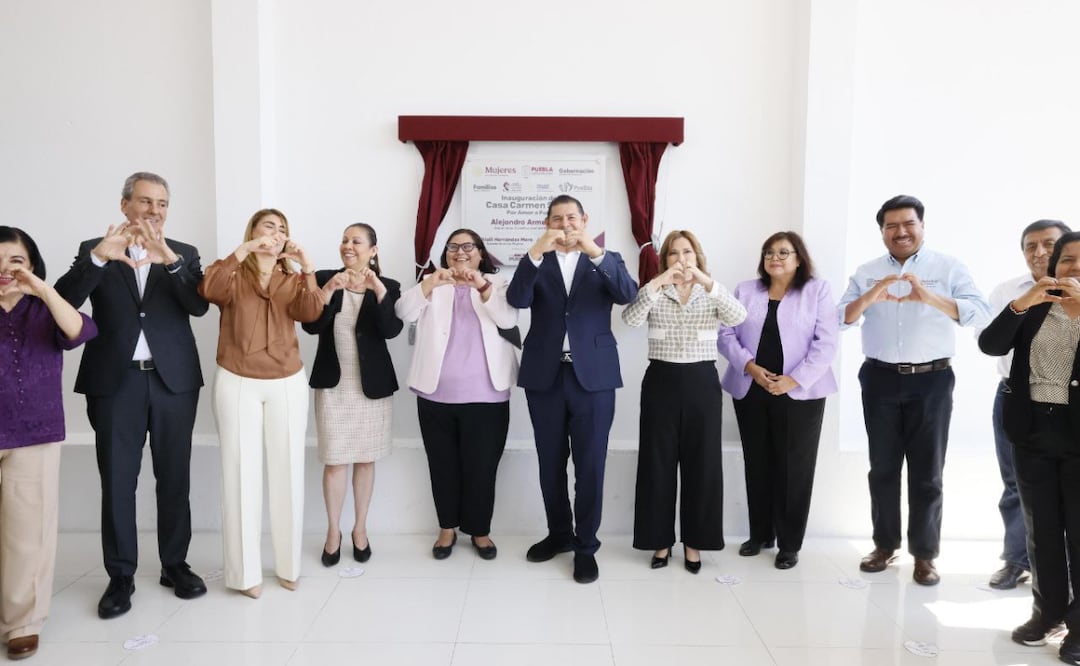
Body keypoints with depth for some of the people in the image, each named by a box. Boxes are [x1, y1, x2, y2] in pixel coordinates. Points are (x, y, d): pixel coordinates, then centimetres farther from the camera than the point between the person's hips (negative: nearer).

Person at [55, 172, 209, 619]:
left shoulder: (184, 254, 6)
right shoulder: (94, 249, 5)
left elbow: (199, 305, -11)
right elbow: (63, 301, -9)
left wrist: (169, 259, -28)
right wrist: (98, 257, -26)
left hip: (173, 380, 1)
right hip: (116, 382, -1)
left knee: (174, 478, 9)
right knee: (117, 481, 5)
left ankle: (175, 564, 22)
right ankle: (121, 575, 18)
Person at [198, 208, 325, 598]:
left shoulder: (293, 281, 8)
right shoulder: (234, 275, 3)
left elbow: (311, 312, -12)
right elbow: (209, 289, -20)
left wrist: (308, 269, -23)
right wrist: (242, 251, -25)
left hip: (287, 385, 2)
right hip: (237, 384, -2)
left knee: (287, 471, 6)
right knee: (242, 472, 1)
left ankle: (288, 564, 18)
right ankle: (245, 571, 10)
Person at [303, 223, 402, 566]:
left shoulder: (388, 286, 1)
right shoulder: (324, 278, 2)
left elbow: (392, 330, -14)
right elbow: (310, 325, -9)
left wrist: (378, 289, -24)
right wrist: (329, 289, -21)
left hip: (372, 385, 0)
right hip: (333, 384, 0)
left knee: (365, 459, 10)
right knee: (335, 460, 2)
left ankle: (360, 528, 23)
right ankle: (333, 531, 17)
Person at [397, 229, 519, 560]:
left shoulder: (496, 285, 6)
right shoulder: (432, 285, 9)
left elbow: (509, 319, -12)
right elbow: (404, 312, -8)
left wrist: (482, 287, -28)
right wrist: (430, 284, -25)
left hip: (485, 396, -1)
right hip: (436, 395, 2)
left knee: (481, 466, 4)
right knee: (443, 465, 11)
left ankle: (480, 530, 22)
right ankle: (447, 528, 27)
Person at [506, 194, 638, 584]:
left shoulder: (606, 261, 7)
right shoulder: (537, 263, 8)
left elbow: (628, 294, -13)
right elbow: (516, 300, -11)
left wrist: (595, 252, -26)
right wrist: (536, 251, -24)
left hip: (593, 376, -1)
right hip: (544, 376, 2)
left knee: (590, 465, 2)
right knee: (551, 463, 13)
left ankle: (586, 545, 16)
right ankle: (559, 533, 30)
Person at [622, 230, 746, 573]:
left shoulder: (711, 296, 5)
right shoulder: (656, 294, 4)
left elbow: (738, 316, -15)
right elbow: (630, 317, -16)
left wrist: (707, 282, -26)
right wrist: (657, 283, -27)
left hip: (702, 382, 1)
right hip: (661, 381, 0)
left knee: (701, 463, 4)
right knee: (658, 463, 5)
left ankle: (694, 542, 19)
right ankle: (661, 540, 19)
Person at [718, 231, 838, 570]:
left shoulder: (818, 290, 1)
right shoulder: (745, 290, 10)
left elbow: (825, 343, -7)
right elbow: (726, 334, 3)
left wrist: (794, 380, -16)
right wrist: (750, 367, -12)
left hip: (800, 394, -3)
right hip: (750, 391, 3)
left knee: (793, 468, 2)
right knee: (757, 464, 11)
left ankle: (790, 543, 14)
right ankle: (760, 534, 25)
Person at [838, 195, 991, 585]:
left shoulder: (948, 268, 0)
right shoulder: (867, 273, 7)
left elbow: (981, 314, -14)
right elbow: (841, 319, -4)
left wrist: (930, 297, -30)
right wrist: (869, 297, -25)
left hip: (931, 381, -2)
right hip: (880, 380, 2)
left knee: (927, 472, 5)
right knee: (883, 468, 10)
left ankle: (924, 554, 17)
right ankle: (885, 545, 23)